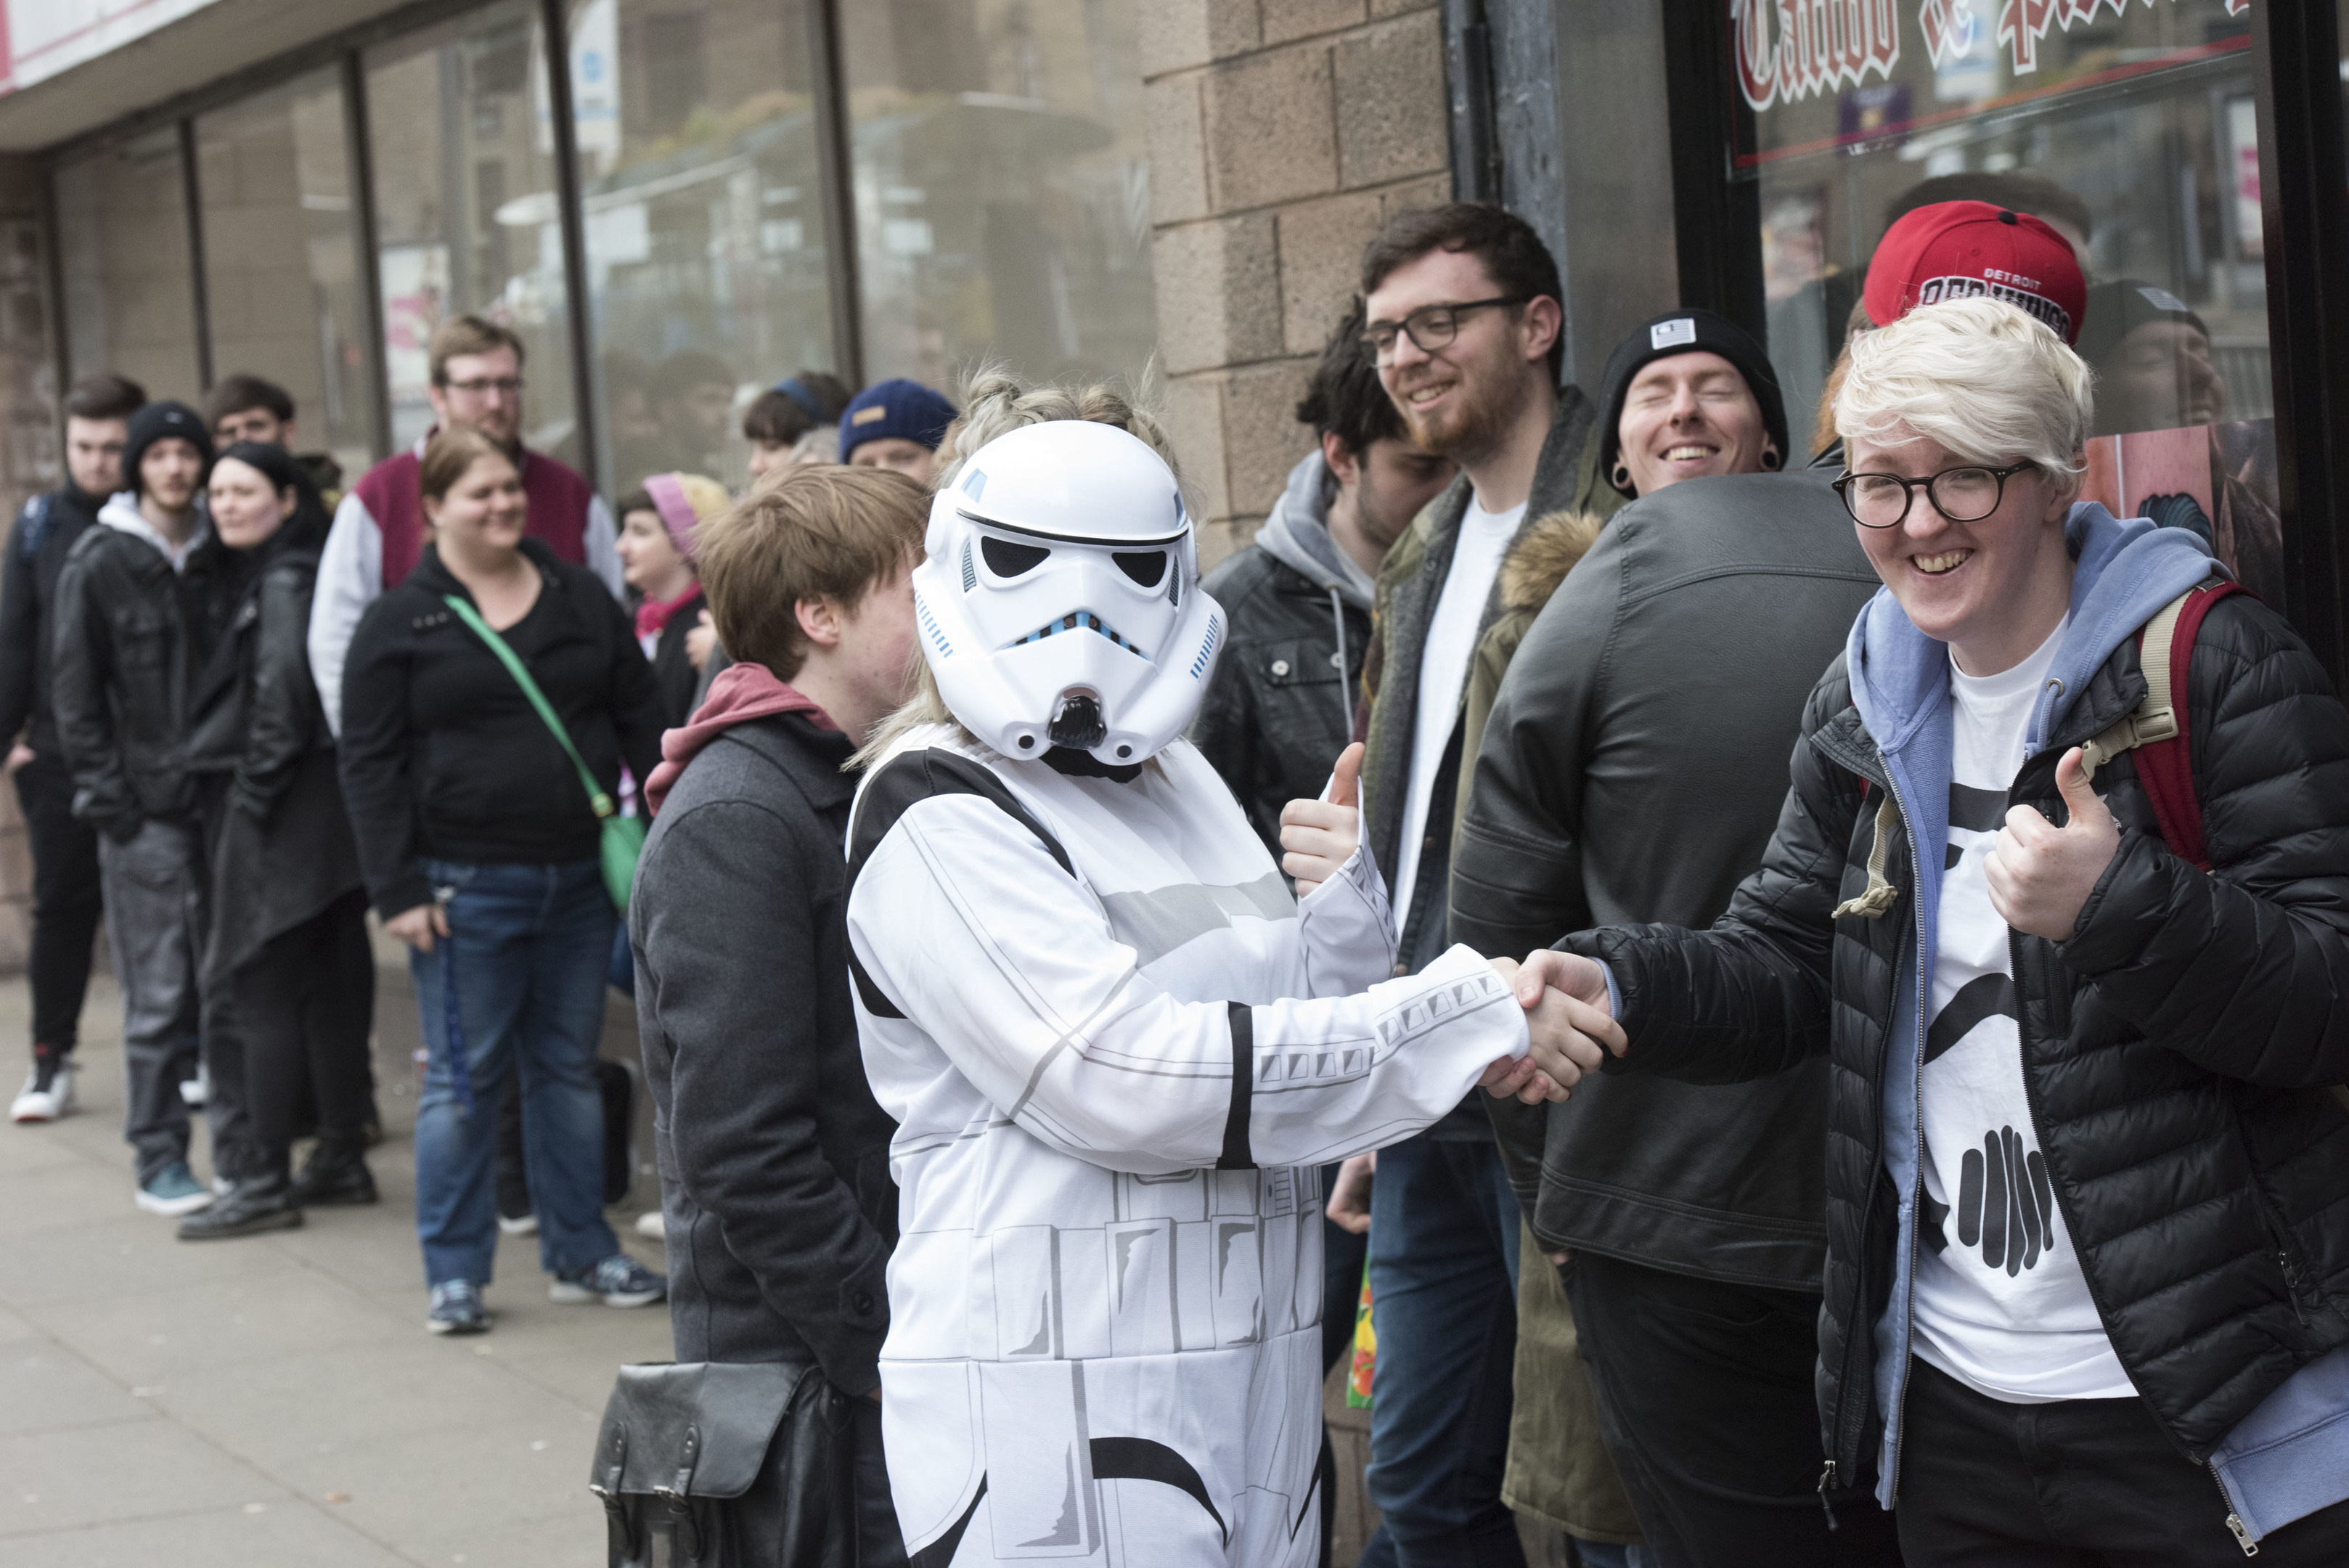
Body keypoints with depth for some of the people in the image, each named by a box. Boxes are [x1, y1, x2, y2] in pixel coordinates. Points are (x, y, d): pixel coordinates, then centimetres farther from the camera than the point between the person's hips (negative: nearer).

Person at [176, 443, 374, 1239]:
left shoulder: (284, 582, -12)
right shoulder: (285, 574, 16)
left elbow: (282, 689, -22)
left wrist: (257, 786, -15)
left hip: (287, 811, -10)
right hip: (328, 809, 10)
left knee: (263, 988, -7)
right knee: (329, 986, 12)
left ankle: (268, 1180, -5)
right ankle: (343, 1159, 19)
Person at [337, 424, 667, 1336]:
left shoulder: (581, 600, 10)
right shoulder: (402, 623, -2)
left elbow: (641, 721, 12)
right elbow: (370, 765, -5)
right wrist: (398, 890, -11)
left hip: (578, 876, 4)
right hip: (467, 886, -4)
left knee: (569, 1066, 11)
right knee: (465, 1077, 1)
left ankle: (581, 1252, 21)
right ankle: (454, 1273, 9)